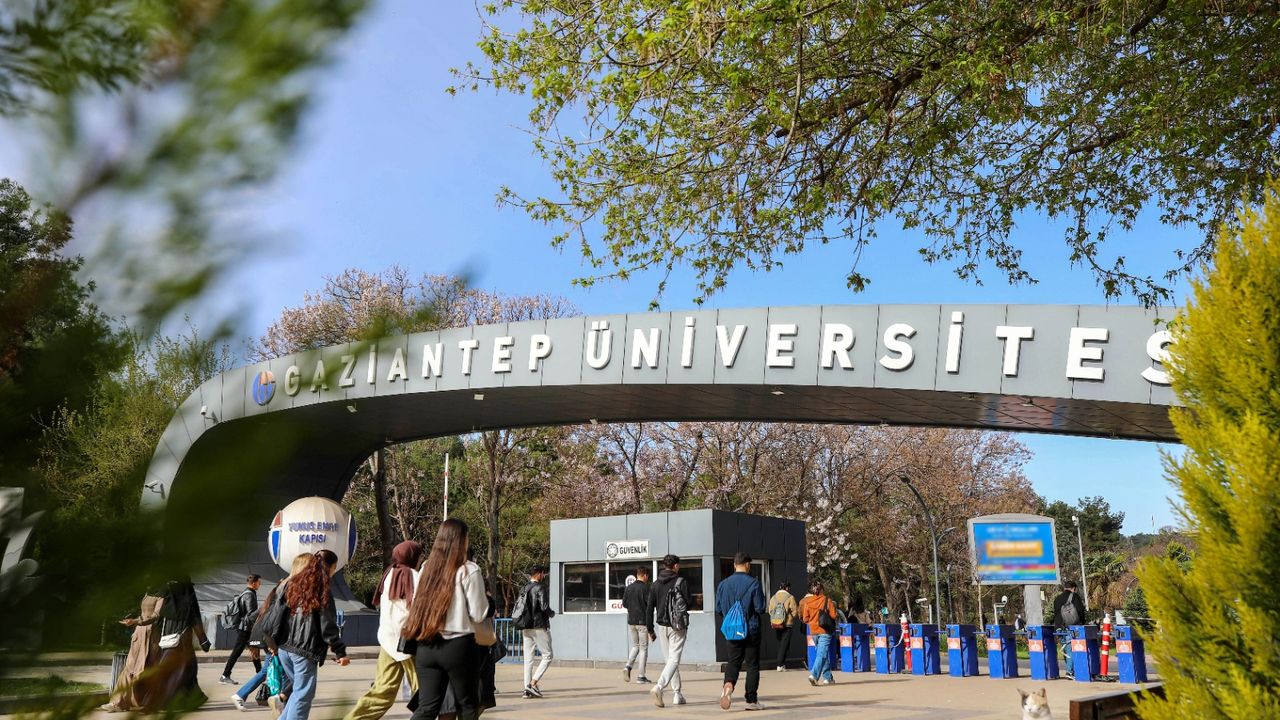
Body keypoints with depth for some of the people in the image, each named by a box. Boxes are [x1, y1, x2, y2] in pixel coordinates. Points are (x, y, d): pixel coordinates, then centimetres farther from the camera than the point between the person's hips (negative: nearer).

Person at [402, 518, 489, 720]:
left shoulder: (427, 568, 5)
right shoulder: (468, 570, -9)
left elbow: (416, 606, 12)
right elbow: (478, 614, -7)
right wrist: (486, 600, 12)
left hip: (426, 646, 5)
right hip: (459, 645, -4)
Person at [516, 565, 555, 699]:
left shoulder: (523, 589, 13)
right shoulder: (540, 588, -10)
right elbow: (544, 607, -18)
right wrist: (552, 614, 1)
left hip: (526, 628, 7)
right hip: (539, 627, -7)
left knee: (528, 658, 9)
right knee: (547, 656, 1)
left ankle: (527, 690, 7)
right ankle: (533, 683, -10)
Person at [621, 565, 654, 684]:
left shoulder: (628, 588, 5)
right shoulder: (645, 588, -12)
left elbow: (624, 603, 9)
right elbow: (650, 604, -15)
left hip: (631, 621, 5)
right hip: (643, 621, -5)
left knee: (635, 646, 19)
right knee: (643, 648, 3)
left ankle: (628, 666, -3)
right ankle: (641, 677, 2)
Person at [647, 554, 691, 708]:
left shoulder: (655, 584, 6)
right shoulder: (681, 582, -7)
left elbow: (650, 607, 6)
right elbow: (689, 603, -10)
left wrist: (650, 629, 12)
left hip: (662, 626, 5)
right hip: (678, 626, -5)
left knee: (670, 659, 14)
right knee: (674, 659, -6)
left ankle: (677, 694, 15)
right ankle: (659, 687, -26)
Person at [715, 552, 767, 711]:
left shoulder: (723, 584, 2)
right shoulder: (753, 583, -9)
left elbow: (718, 610, 5)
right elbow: (760, 609, -11)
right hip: (751, 631, -3)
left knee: (733, 662, 10)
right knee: (752, 664, 7)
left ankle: (728, 684, -19)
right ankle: (752, 700, 10)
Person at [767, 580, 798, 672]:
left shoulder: (773, 598, 5)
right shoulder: (790, 597, -9)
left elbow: (770, 611, 6)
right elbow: (794, 611, -8)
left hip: (775, 624, 5)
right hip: (787, 624, -5)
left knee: (780, 644, 17)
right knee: (784, 645, 0)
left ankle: (782, 663, 18)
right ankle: (780, 665, -5)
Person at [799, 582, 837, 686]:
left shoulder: (807, 602, 0)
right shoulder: (827, 600, -7)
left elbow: (805, 619, 1)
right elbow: (833, 615, -7)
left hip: (813, 631, 4)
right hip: (824, 631, -4)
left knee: (822, 654, 16)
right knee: (822, 654, -6)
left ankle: (828, 678, 18)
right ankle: (814, 675, -22)